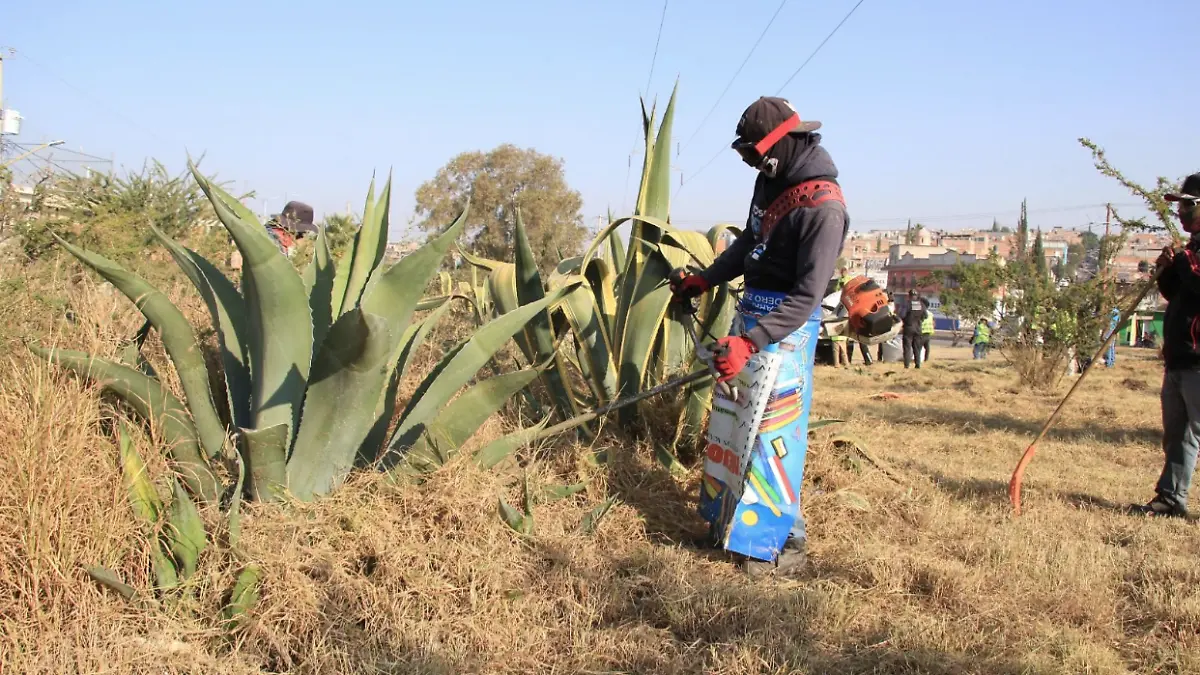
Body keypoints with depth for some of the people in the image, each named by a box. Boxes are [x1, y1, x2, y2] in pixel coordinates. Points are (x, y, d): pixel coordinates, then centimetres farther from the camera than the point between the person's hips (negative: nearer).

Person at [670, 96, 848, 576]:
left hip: (787, 322, -9)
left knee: (770, 429, -8)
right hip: (751, 308, 9)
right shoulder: (772, 180, 6)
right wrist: (705, 279, 23)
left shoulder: (823, 206, -22)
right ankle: (727, 520, 30)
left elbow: (807, 296, -24)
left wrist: (750, 342, -30)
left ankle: (783, 543, 3)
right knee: (731, 416, 16)